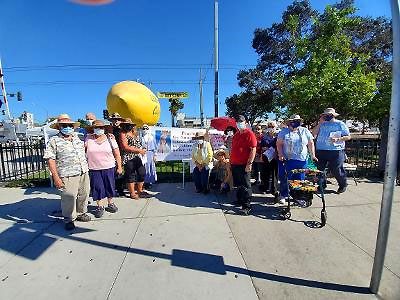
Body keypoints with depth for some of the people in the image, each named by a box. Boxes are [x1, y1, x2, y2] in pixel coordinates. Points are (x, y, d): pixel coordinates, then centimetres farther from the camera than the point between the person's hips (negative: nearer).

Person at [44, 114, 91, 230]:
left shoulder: (77, 137, 13)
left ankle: (81, 213, 33)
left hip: (84, 173, 5)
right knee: (69, 198, 0)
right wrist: (56, 177, -12)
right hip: (68, 176, -5)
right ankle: (69, 219, 19)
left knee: (84, 195, 13)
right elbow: (50, 160, -7)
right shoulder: (54, 141, -2)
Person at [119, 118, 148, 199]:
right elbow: (125, 147, -16)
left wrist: (142, 151, 5)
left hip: (138, 157, 7)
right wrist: (139, 150, -18)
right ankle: (132, 193, 19)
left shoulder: (135, 133, 14)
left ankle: (140, 191, 26)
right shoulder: (123, 134, -6)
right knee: (131, 175, 3)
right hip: (129, 158, -6)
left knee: (142, 173, 9)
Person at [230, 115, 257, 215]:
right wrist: (231, 161, 19)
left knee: (245, 186, -2)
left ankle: (246, 206, 6)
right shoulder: (236, 134, 16)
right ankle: (239, 200, 35)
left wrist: (249, 163, -20)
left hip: (244, 165, -8)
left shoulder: (249, 134, -8)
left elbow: (253, 150, -15)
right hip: (234, 164, 8)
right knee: (238, 184, 19)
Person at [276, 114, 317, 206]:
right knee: (285, 179, 3)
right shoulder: (284, 131, 4)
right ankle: (283, 196, 18)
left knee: (300, 179, 7)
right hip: (287, 160, -1)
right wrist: (280, 155, -11)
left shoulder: (305, 131, 10)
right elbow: (279, 144, 0)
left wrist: (313, 155, 3)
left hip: (302, 160, 2)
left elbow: (311, 144, 11)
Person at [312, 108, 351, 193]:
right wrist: (320, 123, -2)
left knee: (335, 170, -1)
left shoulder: (340, 124, 5)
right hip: (321, 150, 4)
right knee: (319, 169, 8)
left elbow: (348, 137, 3)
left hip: (335, 151, -4)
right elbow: (314, 133, 3)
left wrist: (338, 139, -14)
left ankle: (343, 185, 25)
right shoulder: (322, 124, 13)